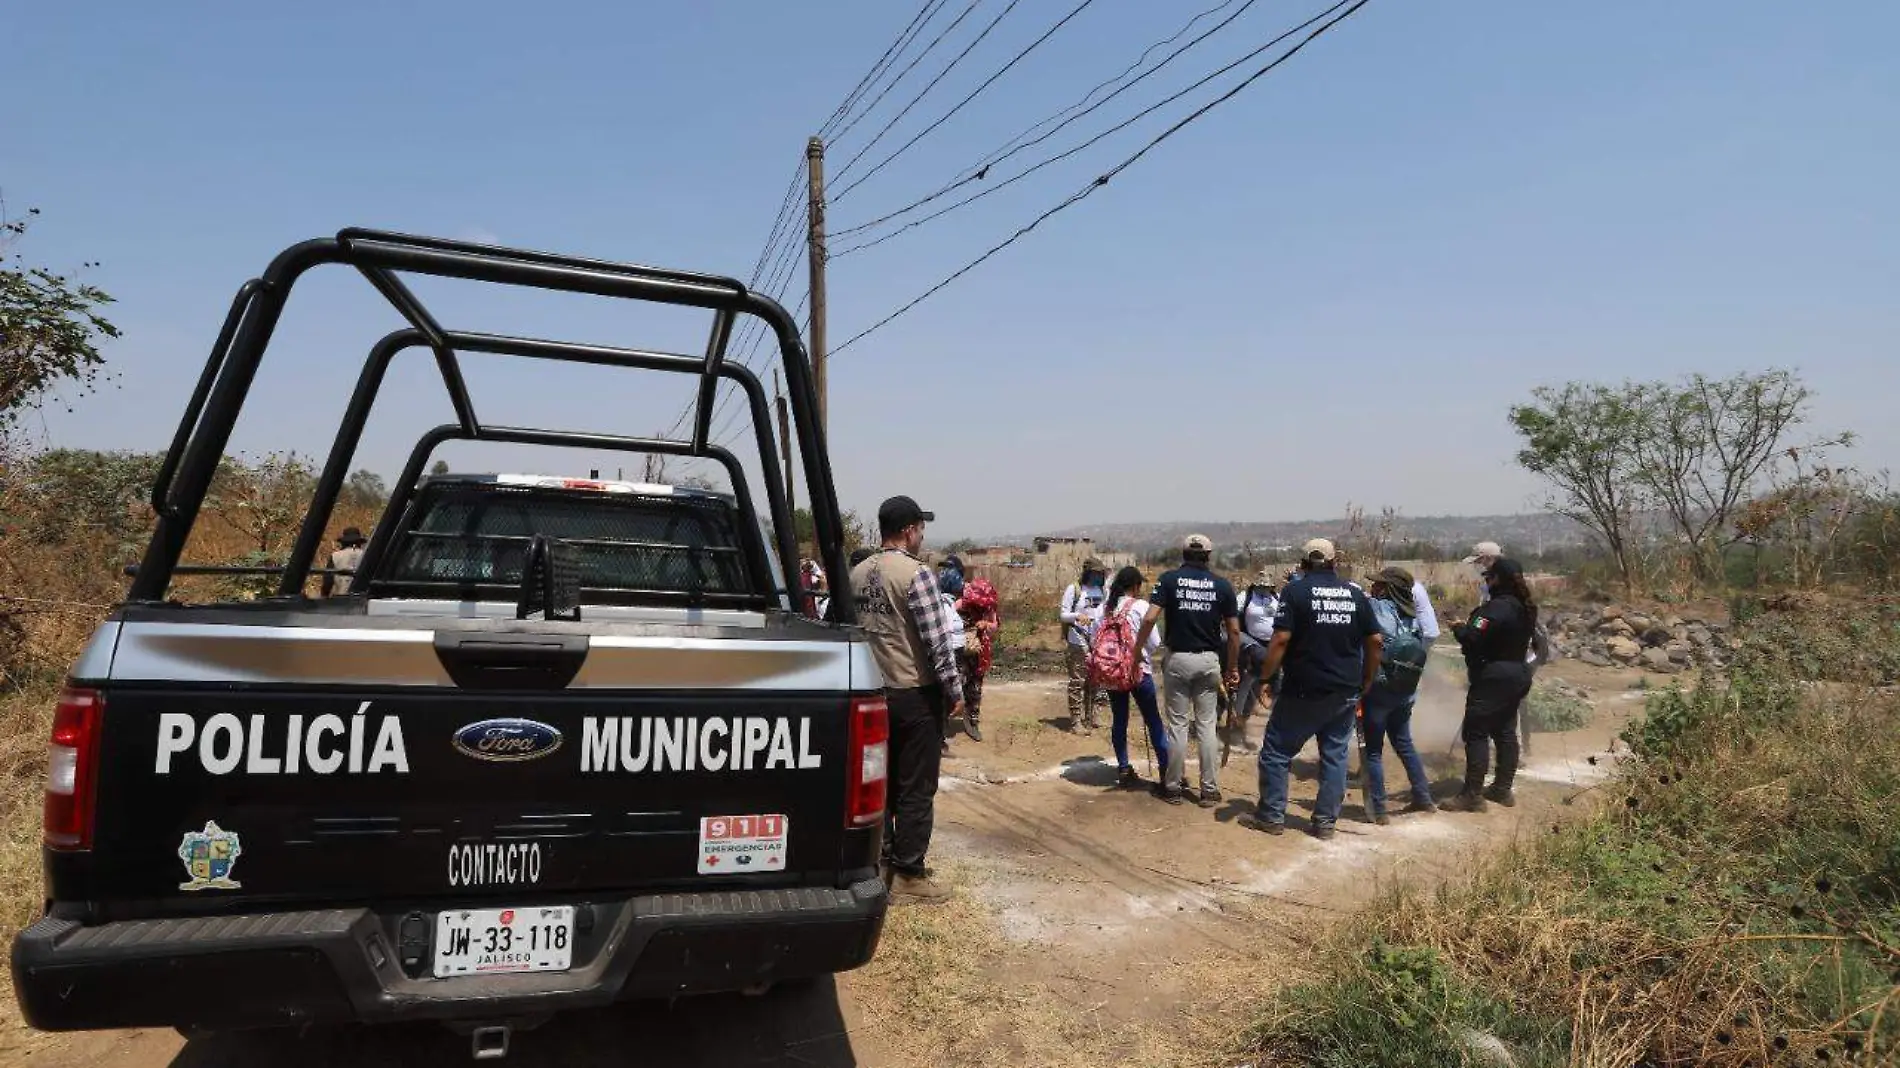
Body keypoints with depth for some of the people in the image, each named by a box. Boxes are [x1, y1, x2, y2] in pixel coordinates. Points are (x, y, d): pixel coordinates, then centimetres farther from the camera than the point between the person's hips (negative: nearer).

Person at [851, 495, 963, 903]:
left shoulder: (858, 574, 7)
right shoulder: (917, 573, -16)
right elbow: (937, 639, -18)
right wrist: (954, 690, -9)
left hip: (875, 691, 7)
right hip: (916, 694, -7)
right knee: (916, 789, 2)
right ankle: (908, 875, 8)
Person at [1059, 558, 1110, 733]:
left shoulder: (1102, 590, 12)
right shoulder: (1074, 589, -5)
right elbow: (1063, 614, -7)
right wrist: (1078, 616, -26)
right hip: (1079, 642, -6)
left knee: (1094, 681, 11)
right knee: (1077, 682, -5)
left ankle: (1090, 718, 21)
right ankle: (1076, 721, -1)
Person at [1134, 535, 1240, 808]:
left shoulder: (1169, 579, -3)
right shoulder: (1222, 585, 2)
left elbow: (1150, 618, -12)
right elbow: (1234, 631, 2)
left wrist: (1136, 652, -5)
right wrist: (1233, 667, 12)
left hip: (1178, 658, -1)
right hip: (1209, 660, 1)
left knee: (1177, 724, 7)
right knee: (1207, 725, 8)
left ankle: (1173, 787, 14)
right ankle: (1209, 790, 13)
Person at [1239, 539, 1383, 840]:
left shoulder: (1296, 590, -7)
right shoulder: (1355, 594, 6)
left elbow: (1281, 639, -16)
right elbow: (1375, 641, 6)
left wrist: (1265, 676, -8)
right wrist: (1367, 681, 15)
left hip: (1304, 690, -4)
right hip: (1346, 692, 4)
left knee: (1276, 751, 7)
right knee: (1335, 754, 12)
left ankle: (1271, 816, 12)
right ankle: (1326, 822, 16)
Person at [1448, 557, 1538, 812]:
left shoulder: (1498, 607, -20)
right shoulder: (1525, 608, 10)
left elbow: (1473, 637, -27)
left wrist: (1459, 628, -6)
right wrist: (1469, 626, 12)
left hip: (1493, 677, -10)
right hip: (1518, 673, 10)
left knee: (1476, 733, -6)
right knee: (1505, 731, 15)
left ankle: (1472, 795, -6)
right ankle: (1502, 789, 23)